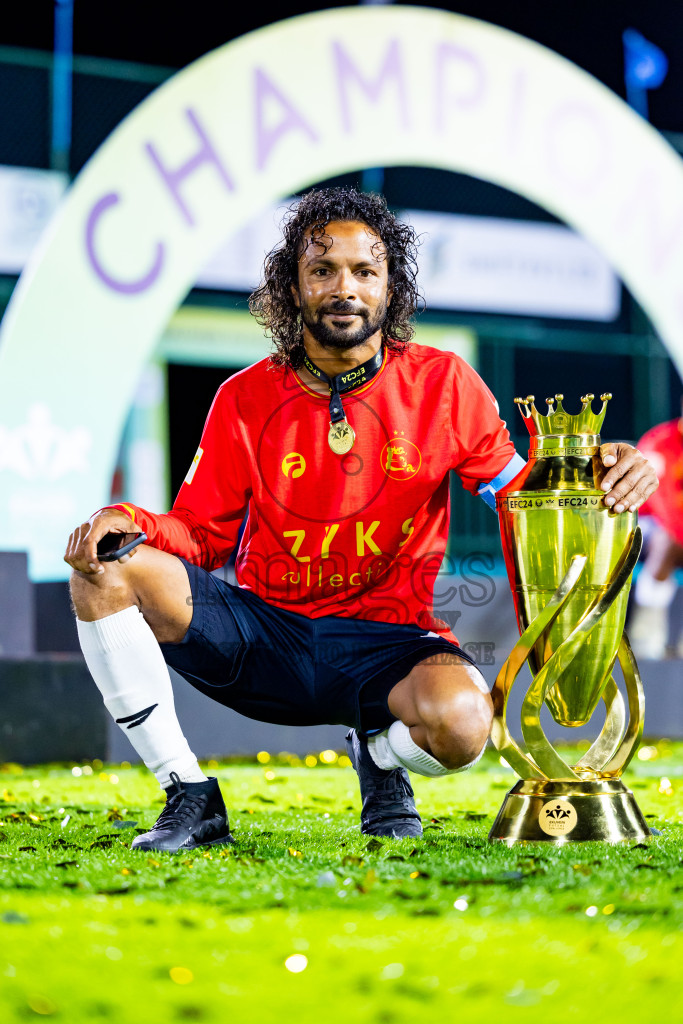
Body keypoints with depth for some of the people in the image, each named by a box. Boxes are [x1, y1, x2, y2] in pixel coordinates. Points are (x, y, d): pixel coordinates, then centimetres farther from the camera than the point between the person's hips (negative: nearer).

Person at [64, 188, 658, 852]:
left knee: (460, 724, -37)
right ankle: (190, 799, -10)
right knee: (104, 567, -22)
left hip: (385, 641, -2)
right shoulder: (246, 399, 3)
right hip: (264, 636, 2)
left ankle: (378, 753, 6)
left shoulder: (443, 385, 1)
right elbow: (202, 533, 6)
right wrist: (133, 523, -16)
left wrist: (609, 474, -14)